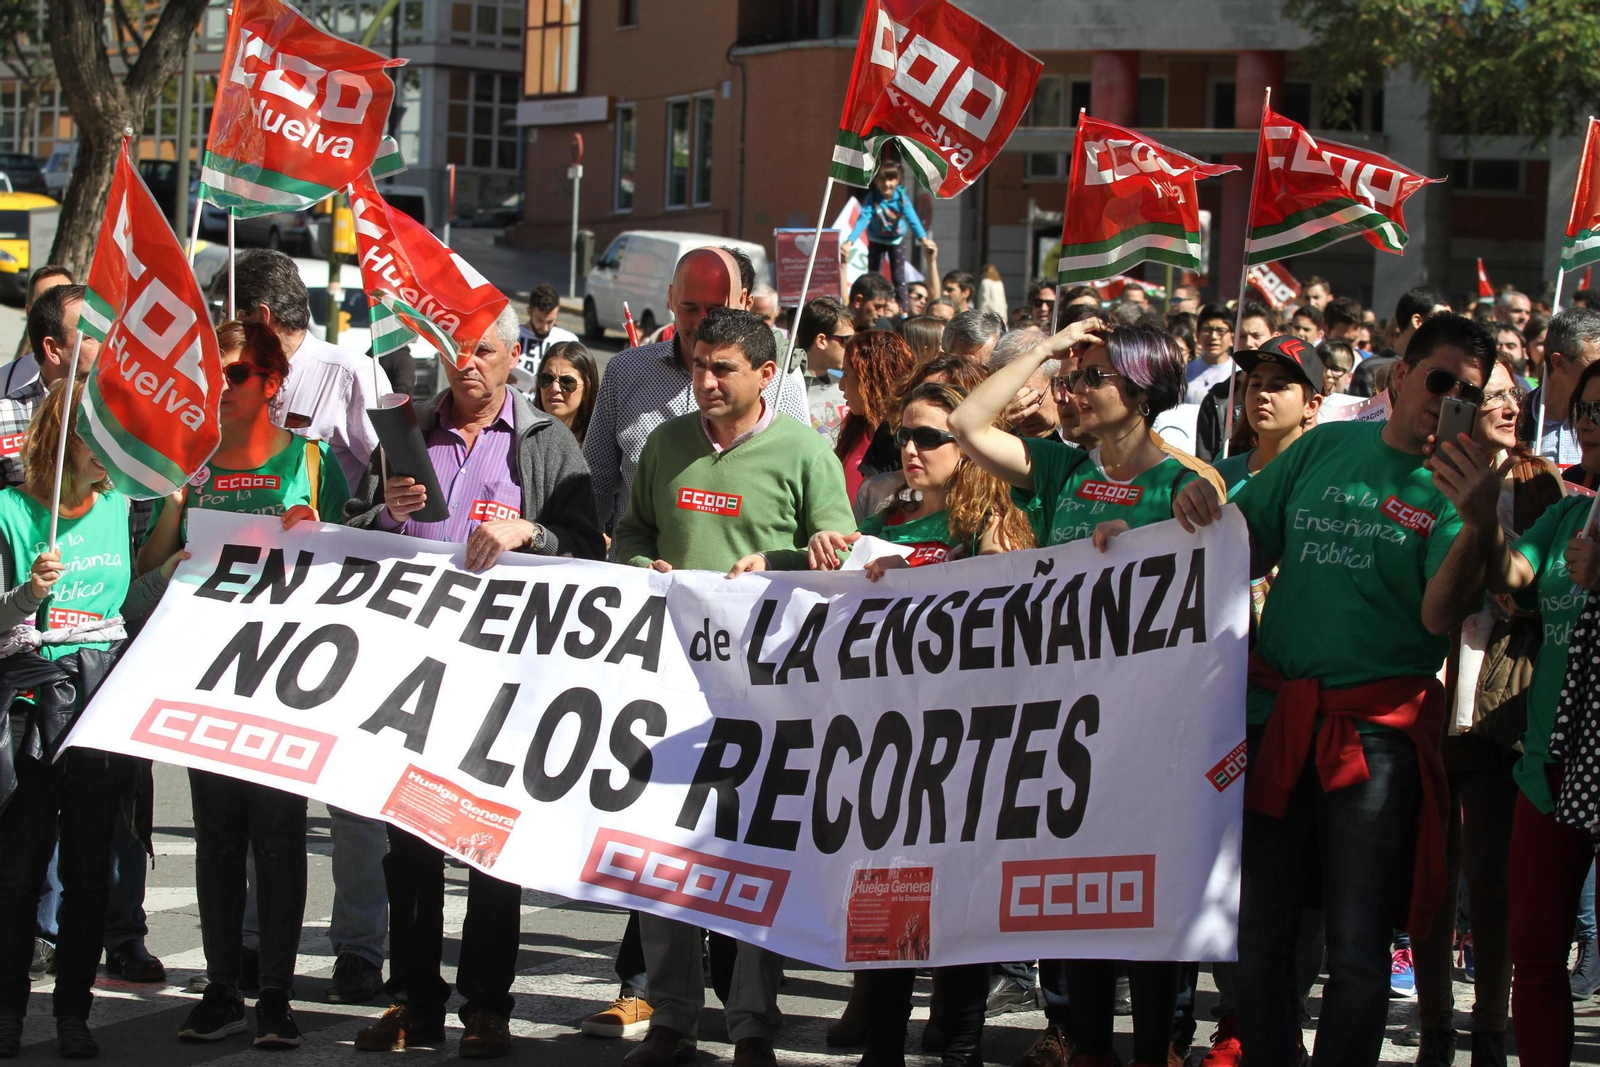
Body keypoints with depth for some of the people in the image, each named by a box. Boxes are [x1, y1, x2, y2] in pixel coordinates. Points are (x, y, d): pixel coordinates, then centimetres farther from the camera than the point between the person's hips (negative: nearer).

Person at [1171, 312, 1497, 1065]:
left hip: (1377, 731, -3)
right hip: (1276, 715, 3)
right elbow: (1246, 551, 16)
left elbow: (1441, 614, -15)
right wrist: (1199, 513, -5)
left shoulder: (1455, 486, -1)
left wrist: (1479, 524, -32)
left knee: (1358, 950, -3)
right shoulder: (1325, 448, 10)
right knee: (1257, 937, 9)